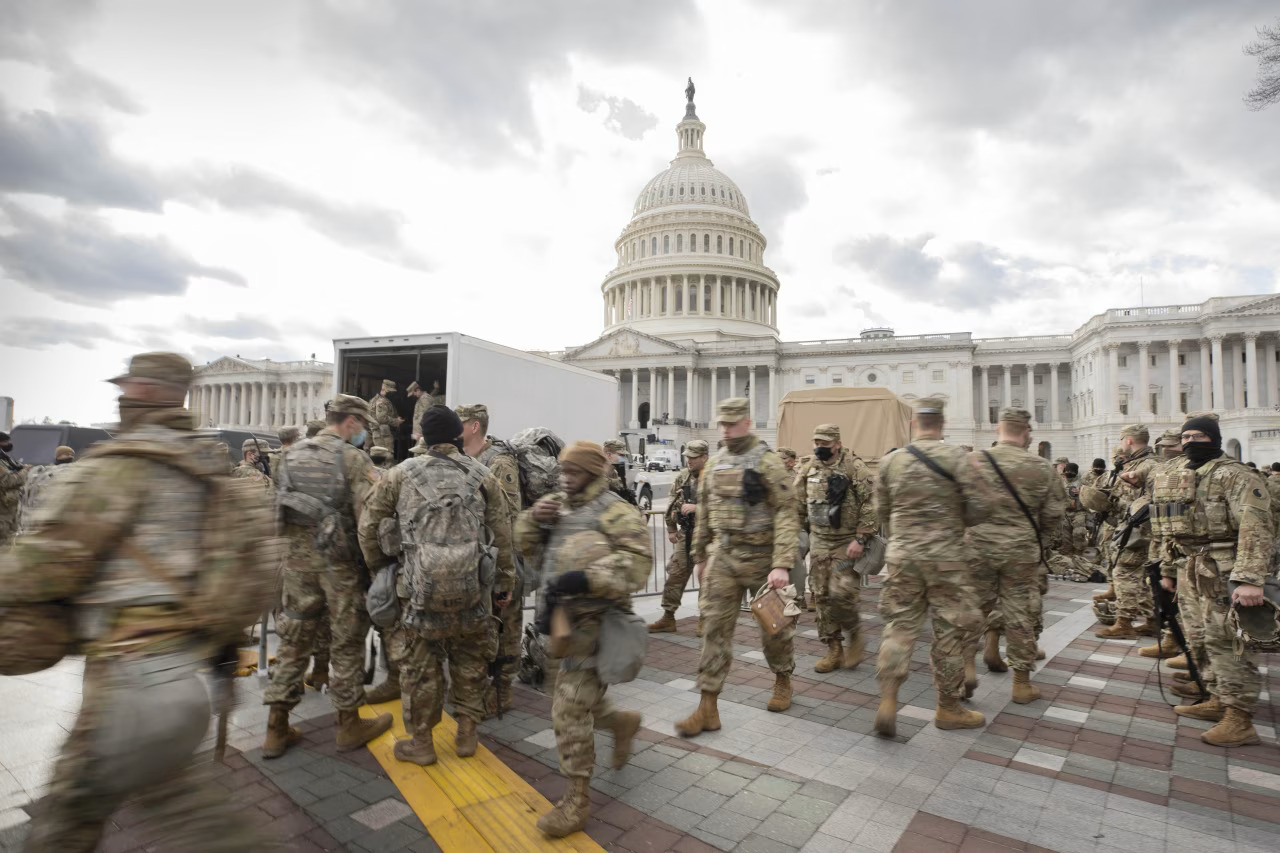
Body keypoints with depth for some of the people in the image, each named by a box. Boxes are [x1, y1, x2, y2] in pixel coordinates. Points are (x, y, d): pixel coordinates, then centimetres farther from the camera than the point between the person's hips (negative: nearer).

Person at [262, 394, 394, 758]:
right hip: (340, 563, -5)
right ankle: (349, 724, 19)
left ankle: (276, 729, 21)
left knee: (293, 640, 14)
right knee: (346, 643, 7)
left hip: (297, 559, 6)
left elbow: (275, 507, 12)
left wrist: (286, 549, 20)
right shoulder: (354, 459, -11)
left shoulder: (290, 455, 8)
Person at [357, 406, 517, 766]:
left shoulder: (401, 473, 5)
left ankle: (421, 743, 27)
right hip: (473, 587, 1)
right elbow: (502, 536, 6)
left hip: (422, 587, -1)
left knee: (420, 665, 15)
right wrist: (504, 585, 14)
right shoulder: (482, 476, 6)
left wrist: (379, 568, 21)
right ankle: (467, 735, 28)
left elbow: (369, 524, 8)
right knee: (470, 660, 20)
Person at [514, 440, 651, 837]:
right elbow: (525, 543, 14)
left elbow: (638, 559, -21)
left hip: (594, 621, -8)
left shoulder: (614, 511, -13)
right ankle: (622, 721, 47)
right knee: (577, 698, 20)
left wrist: (588, 578, -31)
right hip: (566, 617, 8)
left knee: (570, 710, -5)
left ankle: (577, 799, 11)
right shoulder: (558, 505, 11)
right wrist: (535, 518, -8)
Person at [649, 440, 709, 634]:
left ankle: (704, 620, 17)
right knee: (675, 575, 8)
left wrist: (696, 508, -22)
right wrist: (671, 529, 11)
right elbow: (672, 504, 14)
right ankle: (668, 618, 19)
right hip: (684, 533, 6)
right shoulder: (682, 476, 8)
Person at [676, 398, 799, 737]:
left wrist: (782, 564, -22)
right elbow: (704, 514, 15)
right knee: (714, 627, 1)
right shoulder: (714, 464, 7)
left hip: (760, 556, -4)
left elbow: (786, 515, -15)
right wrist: (700, 556, 16)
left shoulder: (767, 463, -11)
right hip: (722, 556, 5)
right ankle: (708, 708, 7)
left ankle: (783, 681, 41)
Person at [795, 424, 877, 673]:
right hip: (819, 541, 5)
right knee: (822, 596, 7)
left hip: (847, 542, -5)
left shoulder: (854, 467, -10)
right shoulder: (808, 469, 6)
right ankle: (834, 650, 20)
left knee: (841, 594, -12)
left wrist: (860, 539, -17)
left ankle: (855, 637, 17)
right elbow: (798, 505, 14)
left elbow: (870, 505, -13)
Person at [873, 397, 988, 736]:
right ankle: (948, 708, 22)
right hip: (946, 557, -2)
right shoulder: (956, 458, -7)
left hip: (901, 556, 3)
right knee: (951, 632, 10)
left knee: (899, 626, 10)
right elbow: (974, 512, -6)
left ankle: (888, 701, 1)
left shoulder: (890, 461, 2)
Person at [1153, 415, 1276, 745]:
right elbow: (1171, 528, 20)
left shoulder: (1235, 476, -13)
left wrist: (1251, 579, -30)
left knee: (1228, 640, -4)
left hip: (1227, 571, -8)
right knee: (1214, 638, 17)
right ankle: (1220, 700, 29)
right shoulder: (1179, 478, 13)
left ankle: (1240, 720, 4)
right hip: (1199, 570, 8)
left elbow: (1257, 528, -23)